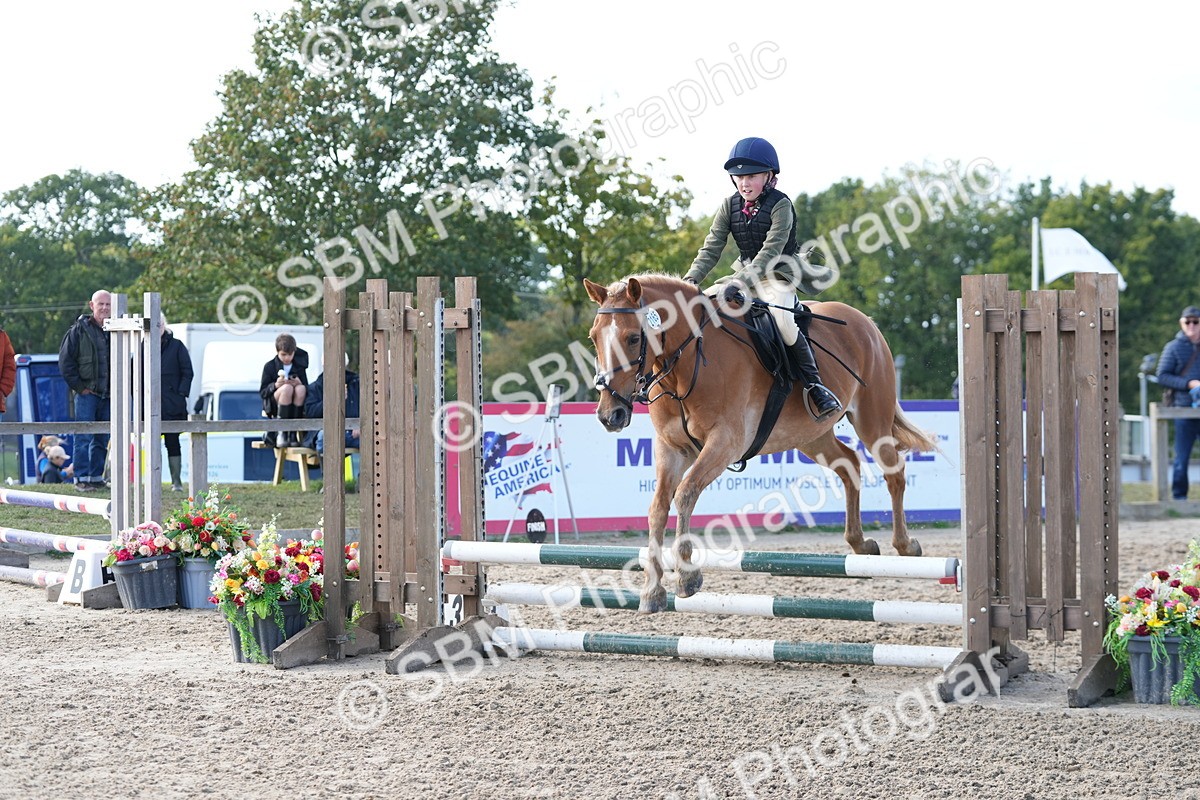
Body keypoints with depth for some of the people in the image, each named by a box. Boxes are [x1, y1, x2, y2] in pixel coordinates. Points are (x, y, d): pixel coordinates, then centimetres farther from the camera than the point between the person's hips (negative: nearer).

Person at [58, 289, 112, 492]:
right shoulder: (80, 330, -3)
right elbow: (65, 360, -4)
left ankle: (96, 477, 16)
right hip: (86, 393, -5)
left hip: (108, 395, 5)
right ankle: (81, 479, -5)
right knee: (84, 437, -7)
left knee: (102, 440, 9)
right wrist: (79, 386, -7)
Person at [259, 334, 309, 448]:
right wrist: (275, 385, -20)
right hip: (274, 407, -2)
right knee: (287, 388, -34)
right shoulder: (269, 367, 3)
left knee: (300, 389, -31)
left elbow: (307, 390, 6)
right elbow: (262, 392, -1)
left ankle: (293, 433, -27)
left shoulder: (299, 366, 8)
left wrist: (299, 384, -17)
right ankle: (282, 434, -33)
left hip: (295, 407, 2)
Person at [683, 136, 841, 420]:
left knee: (783, 322, -29)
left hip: (778, 276, -6)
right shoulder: (730, 206, 2)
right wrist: (692, 279, -20)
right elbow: (711, 248, -3)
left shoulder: (780, 205, -14)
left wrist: (743, 280, -36)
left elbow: (771, 250, -24)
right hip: (744, 274, 6)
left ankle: (814, 386, -20)